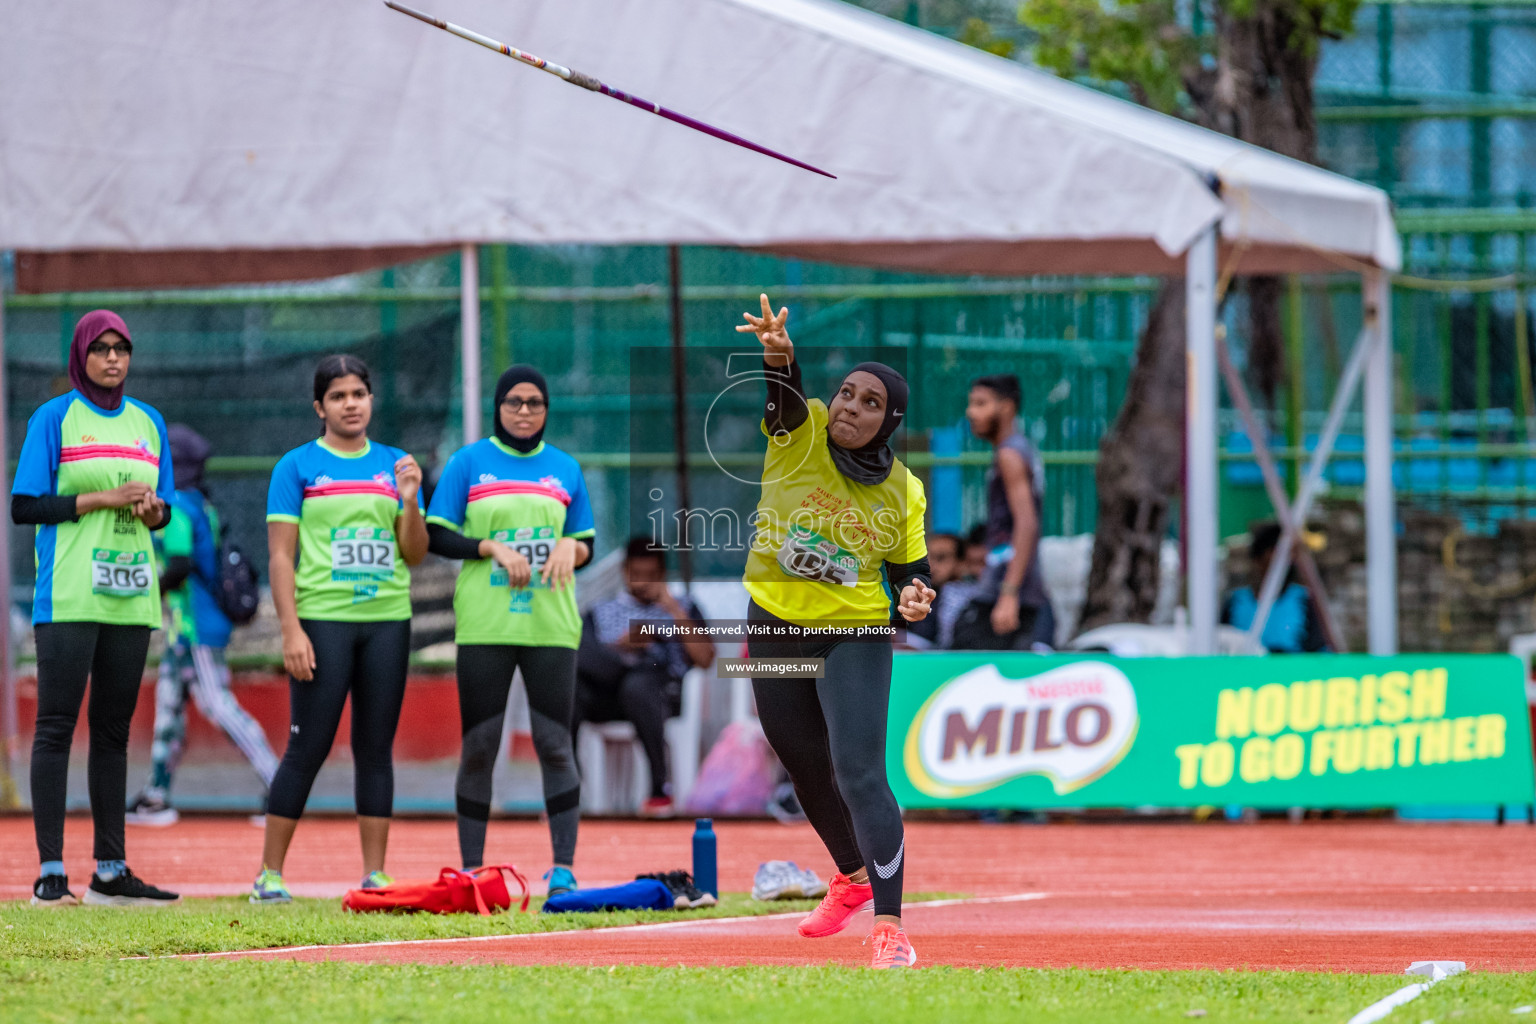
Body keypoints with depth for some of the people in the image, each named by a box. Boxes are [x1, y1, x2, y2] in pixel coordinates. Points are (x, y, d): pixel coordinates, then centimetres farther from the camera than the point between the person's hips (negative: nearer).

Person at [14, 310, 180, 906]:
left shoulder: (148, 423, 15)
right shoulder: (55, 418, 0)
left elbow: (163, 510, 19)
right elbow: (24, 507, -6)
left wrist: (151, 510, -4)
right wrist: (104, 499, -13)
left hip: (129, 597, 5)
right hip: (68, 597, -5)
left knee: (114, 730, 8)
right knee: (56, 726, -8)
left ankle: (110, 871, 11)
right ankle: (50, 873, -10)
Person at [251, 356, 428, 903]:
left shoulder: (394, 465, 12)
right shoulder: (298, 466, 2)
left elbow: (414, 554, 12)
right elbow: (280, 555, -2)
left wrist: (410, 503, -6)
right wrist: (291, 629, -11)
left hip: (387, 619, 4)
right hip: (322, 619, -4)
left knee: (376, 748, 5)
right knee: (308, 747, -5)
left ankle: (375, 874, 7)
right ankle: (270, 873, 1)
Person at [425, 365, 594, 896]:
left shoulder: (565, 469, 13)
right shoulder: (468, 462, 5)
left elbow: (586, 544, 16)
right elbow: (437, 537, 2)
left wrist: (571, 548, -6)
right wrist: (492, 547, -12)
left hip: (550, 627, 1)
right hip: (484, 627, -1)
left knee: (554, 743, -4)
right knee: (478, 747, 0)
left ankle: (564, 870, -2)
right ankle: (471, 871, 6)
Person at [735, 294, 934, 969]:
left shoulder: (905, 492, -6)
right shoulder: (801, 433, -10)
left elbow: (908, 569, 6)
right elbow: (784, 394, -32)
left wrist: (914, 597, -18)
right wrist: (779, 354, -55)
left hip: (856, 636, -3)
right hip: (775, 628, 3)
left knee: (859, 773, -17)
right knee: (806, 769, 18)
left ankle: (889, 924, -16)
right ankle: (852, 879, 44)